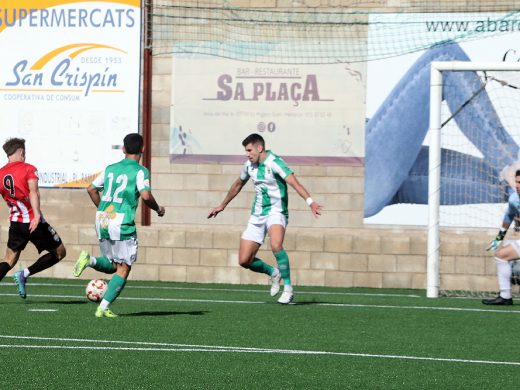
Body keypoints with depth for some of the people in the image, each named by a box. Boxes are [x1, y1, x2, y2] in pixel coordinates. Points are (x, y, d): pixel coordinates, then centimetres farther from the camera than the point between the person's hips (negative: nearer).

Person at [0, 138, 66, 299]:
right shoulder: (28, 169, -7)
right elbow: (33, 192, -21)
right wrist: (36, 215, -31)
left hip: (15, 223, 5)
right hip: (33, 223, -5)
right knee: (60, 252, 9)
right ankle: (24, 274, -4)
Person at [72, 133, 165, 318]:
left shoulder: (110, 169, 13)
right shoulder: (140, 171, -5)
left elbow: (91, 189, 17)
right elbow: (146, 196, -18)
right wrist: (158, 209, 1)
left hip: (102, 223, 6)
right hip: (123, 225, -6)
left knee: (112, 265, 21)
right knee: (123, 269, 4)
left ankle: (90, 260, -9)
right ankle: (103, 308, -6)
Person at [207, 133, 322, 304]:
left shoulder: (274, 163, -16)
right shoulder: (249, 165, 7)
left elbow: (294, 183, -30)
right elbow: (238, 185, 26)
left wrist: (310, 202, -45)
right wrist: (222, 205, 37)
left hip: (276, 212, -7)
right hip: (257, 215, 7)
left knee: (276, 245, -35)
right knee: (244, 261, -1)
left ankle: (288, 289, -20)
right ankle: (273, 273, 27)